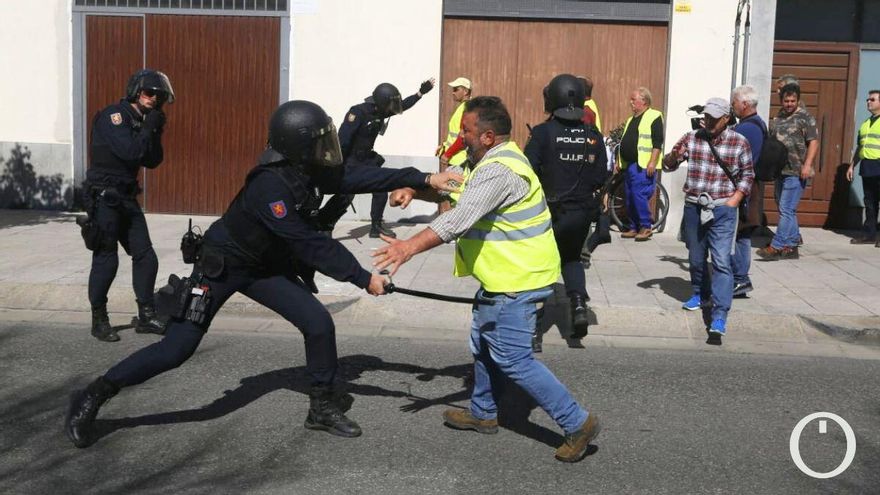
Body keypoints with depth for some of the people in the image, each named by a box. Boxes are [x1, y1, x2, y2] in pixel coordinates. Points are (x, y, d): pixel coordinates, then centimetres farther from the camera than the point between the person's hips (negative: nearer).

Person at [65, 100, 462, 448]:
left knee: (319, 323, -3)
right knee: (177, 349, -8)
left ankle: (321, 408, 14)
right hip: (222, 265, -8)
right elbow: (310, 244, -31)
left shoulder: (308, 171, -9)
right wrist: (362, 278, -26)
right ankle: (91, 399, 8)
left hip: (266, 266, 8)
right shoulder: (270, 185, -33)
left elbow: (358, 177, -9)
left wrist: (424, 178, -14)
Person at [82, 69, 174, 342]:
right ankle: (99, 320, 9)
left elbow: (152, 161, 11)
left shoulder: (141, 121, 12)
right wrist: (149, 127, -14)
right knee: (106, 259, -5)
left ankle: (146, 316, 14)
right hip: (103, 197, -8)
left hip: (126, 198, 8)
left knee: (146, 257, 5)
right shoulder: (112, 116, -12)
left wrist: (156, 132, -1)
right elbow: (129, 151, -24)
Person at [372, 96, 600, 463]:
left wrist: (410, 247, -39)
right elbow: (451, 185, 16)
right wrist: (413, 190, -1)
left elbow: (459, 218, -34)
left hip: (516, 281, -11)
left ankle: (577, 423, 0)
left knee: (512, 358, -7)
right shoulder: (486, 160, 10)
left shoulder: (499, 171, -25)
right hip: (504, 275, 11)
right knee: (484, 343, 22)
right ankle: (483, 413, 39)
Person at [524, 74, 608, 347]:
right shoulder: (593, 135, -1)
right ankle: (578, 303, 4)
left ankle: (534, 332, 7)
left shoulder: (543, 132, -13)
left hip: (549, 211, -4)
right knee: (571, 258, 28)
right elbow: (601, 177, 1)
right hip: (582, 211, 4)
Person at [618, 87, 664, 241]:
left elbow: (657, 142, -14)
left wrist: (652, 162, -20)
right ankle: (634, 227, 16)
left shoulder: (654, 117, -6)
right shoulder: (631, 119, 21)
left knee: (640, 196, -13)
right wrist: (619, 162, 22)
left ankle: (646, 227, -4)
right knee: (630, 198, 9)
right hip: (629, 164, 9)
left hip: (643, 166, -9)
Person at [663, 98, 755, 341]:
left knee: (721, 262, -12)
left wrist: (736, 198, -4)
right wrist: (674, 156, -19)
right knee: (696, 257, 17)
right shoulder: (691, 138, 2)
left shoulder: (739, 142, -1)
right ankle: (700, 294, 44)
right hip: (694, 207, 3)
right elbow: (668, 165, 3)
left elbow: (748, 174, 8)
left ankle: (719, 318, -14)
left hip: (722, 210, -3)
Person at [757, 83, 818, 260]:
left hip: (796, 172, -8)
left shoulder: (805, 117, -5)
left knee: (787, 209, -9)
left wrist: (807, 165, -17)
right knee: (786, 210, 11)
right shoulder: (777, 118, 14)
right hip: (780, 171, 8)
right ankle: (791, 247, 19)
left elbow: (814, 142, -9)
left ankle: (776, 247, -9)